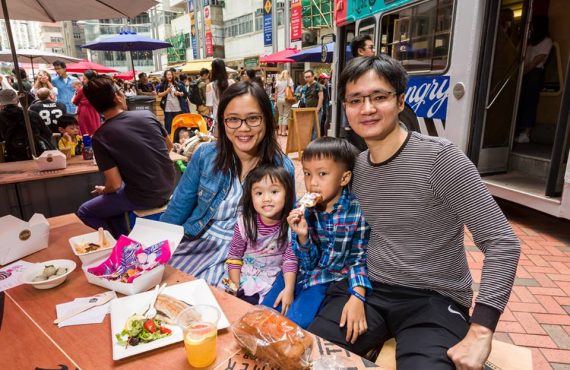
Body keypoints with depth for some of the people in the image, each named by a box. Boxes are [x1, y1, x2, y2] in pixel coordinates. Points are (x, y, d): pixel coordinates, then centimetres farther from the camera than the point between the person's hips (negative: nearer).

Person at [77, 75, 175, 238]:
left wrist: (103, 191, 9)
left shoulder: (100, 137, -14)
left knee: (84, 212, 16)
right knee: (114, 197, 31)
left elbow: (115, 185, -13)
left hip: (144, 197, -5)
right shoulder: (147, 115, -4)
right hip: (168, 187, 5)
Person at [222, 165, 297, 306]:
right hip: (243, 277, 1)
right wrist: (235, 285, -9)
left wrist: (289, 289, -20)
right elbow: (234, 256, -3)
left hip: (273, 281, -1)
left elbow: (290, 260, -10)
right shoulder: (244, 223, -13)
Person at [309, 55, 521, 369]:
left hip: (434, 298, -4)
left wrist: (480, 333, -21)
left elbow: (502, 243, -16)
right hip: (368, 288, 4)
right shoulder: (355, 166, 3)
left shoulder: (439, 157, -15)